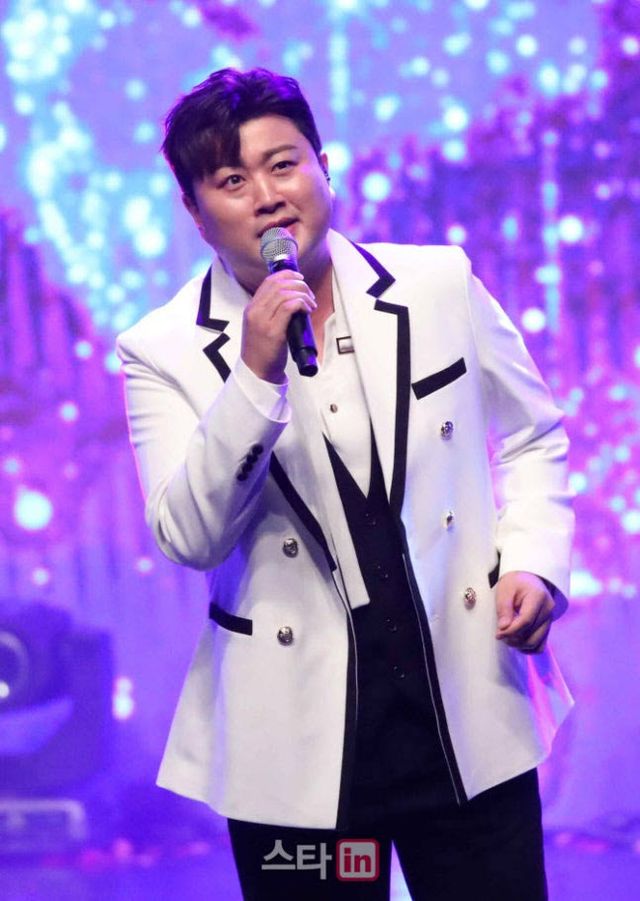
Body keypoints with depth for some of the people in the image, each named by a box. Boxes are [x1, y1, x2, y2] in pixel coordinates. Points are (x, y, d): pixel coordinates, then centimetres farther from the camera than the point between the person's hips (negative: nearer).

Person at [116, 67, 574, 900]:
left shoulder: (440, 285, 2)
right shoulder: (166, 352, -4)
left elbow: (530, 440, 14)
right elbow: (190, 540, -13)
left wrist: (535, 560, -2)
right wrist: (255, 377, -22)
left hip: (470, 720, 2)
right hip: (300, 743, -1)